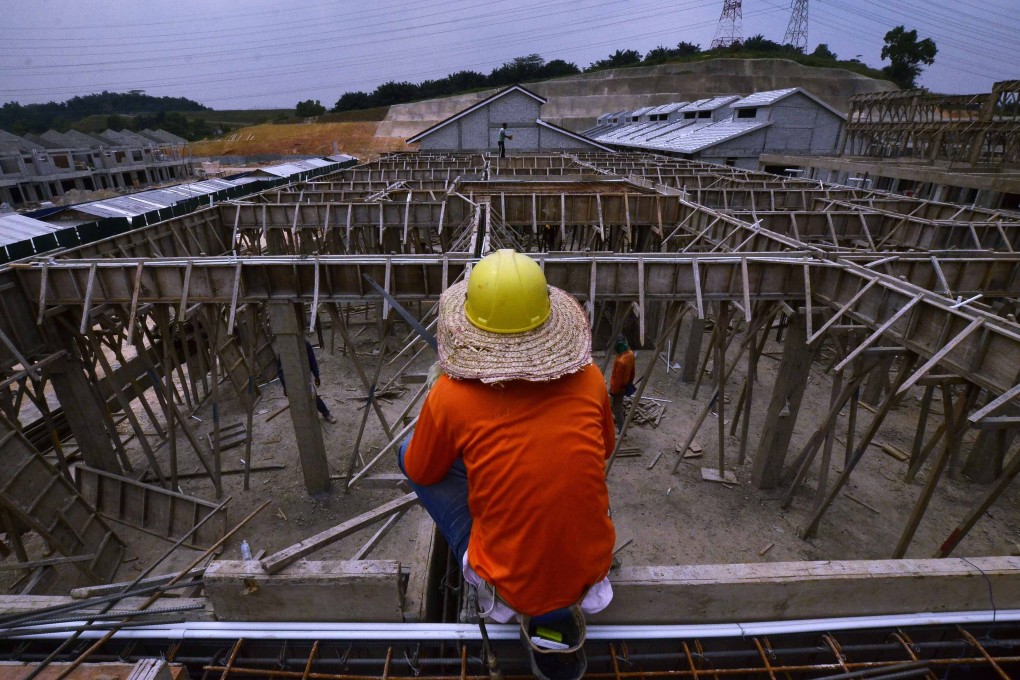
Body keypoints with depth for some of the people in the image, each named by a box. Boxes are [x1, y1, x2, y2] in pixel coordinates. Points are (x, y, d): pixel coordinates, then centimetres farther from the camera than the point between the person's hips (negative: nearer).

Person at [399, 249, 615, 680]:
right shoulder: (588, 378, -11)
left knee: (408, 453, 9)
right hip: (592, 571, 4)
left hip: (509, 584, -3)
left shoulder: (450, 395, -20)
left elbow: (420, 473, 0)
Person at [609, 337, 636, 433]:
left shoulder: (620, 361, -36)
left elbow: (617, 380, -26)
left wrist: (612, 392, -14)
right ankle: (618, 418, 51)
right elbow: (632, 371, 6)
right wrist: (630, 382, 20)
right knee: (619, 405, 30)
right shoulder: (630, 353, -9)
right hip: (625, 385, 8)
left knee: (617, 409, 9)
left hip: (618, 388, -8)